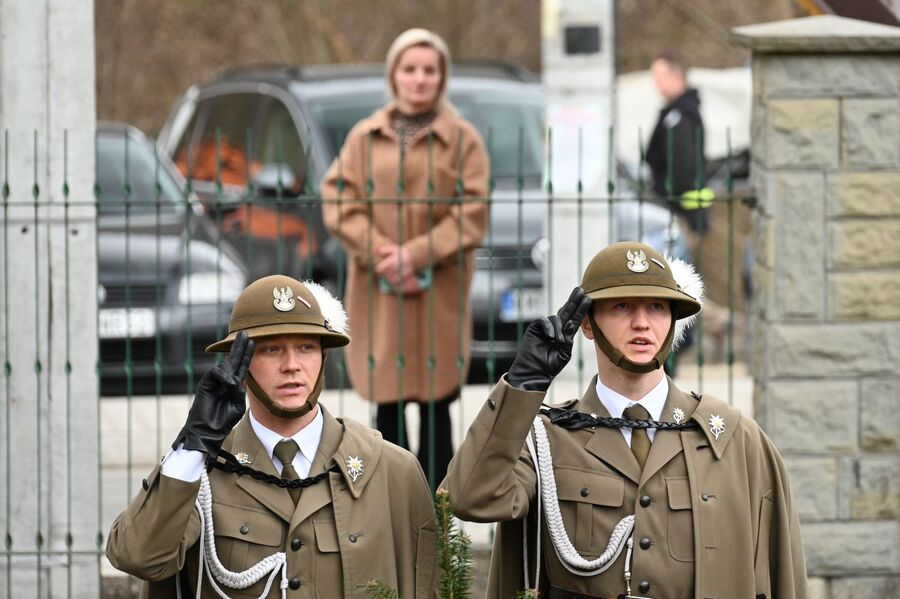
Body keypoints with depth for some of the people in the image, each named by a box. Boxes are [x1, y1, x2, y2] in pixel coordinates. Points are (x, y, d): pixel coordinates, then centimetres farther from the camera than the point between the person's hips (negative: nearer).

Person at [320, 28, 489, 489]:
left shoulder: (462, 139, 2)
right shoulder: (365, 136, 9)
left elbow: (473, 214, -4)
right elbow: (338, 200, 3)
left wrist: (415, 255, -14)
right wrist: (378, 253, -12)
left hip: (439, 295, -2)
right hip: (376, 294, 2)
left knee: (435, 408, -1)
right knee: (386, 405, 5)